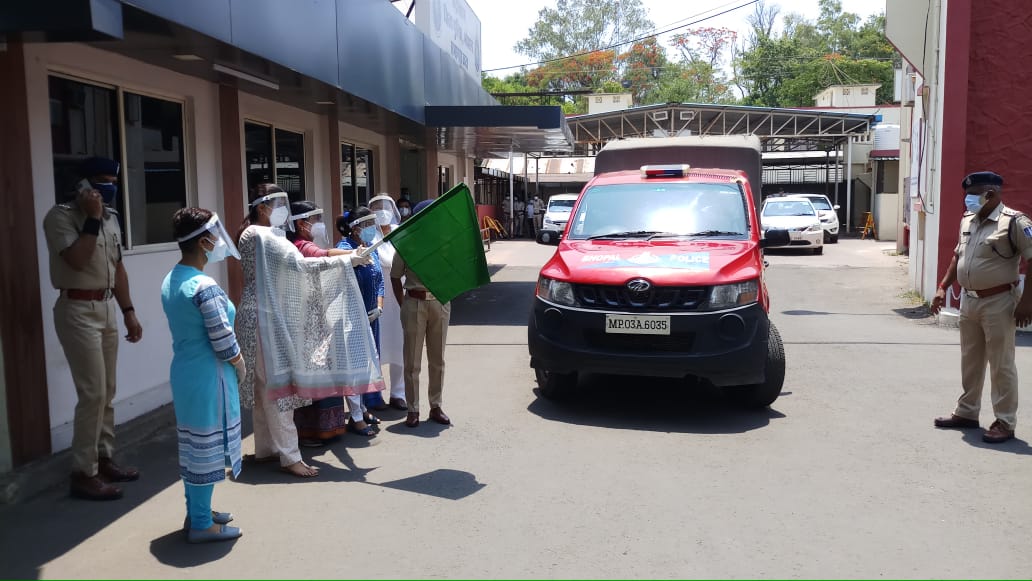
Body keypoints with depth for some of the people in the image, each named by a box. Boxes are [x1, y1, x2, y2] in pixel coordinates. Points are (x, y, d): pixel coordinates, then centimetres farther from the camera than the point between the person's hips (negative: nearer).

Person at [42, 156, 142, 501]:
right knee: (92, 393, -9)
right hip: (78, 311, -7)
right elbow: (77, 260, -24)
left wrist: (128, 312, 13)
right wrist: (92, 219, -19)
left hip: (107, 309, 8)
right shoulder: (60, 216, -10)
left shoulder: (110, 218, 12)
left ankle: (103, 459, 23)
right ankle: (83, 474, 0)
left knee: (107, 392, 12)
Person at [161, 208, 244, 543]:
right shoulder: (204, 287, -22)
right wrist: (241, 367, -2)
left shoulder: (170, 281, 7)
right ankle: (202, 525, 12)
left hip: (184, 372, 9)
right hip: (208, 377, -9)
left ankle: (196, 512, 31)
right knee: (207, 448, 2)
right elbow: (223, 342, -21)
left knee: (193, 446, 18)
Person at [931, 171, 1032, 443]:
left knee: (1001, 365, 1)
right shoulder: (967, 220, 9)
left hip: (998, 303, -7)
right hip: (968, 301, 7)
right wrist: (943, 288, 14)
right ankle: (967, 412, 28)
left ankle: (1005, 422, 10)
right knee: (970, 361, 16)